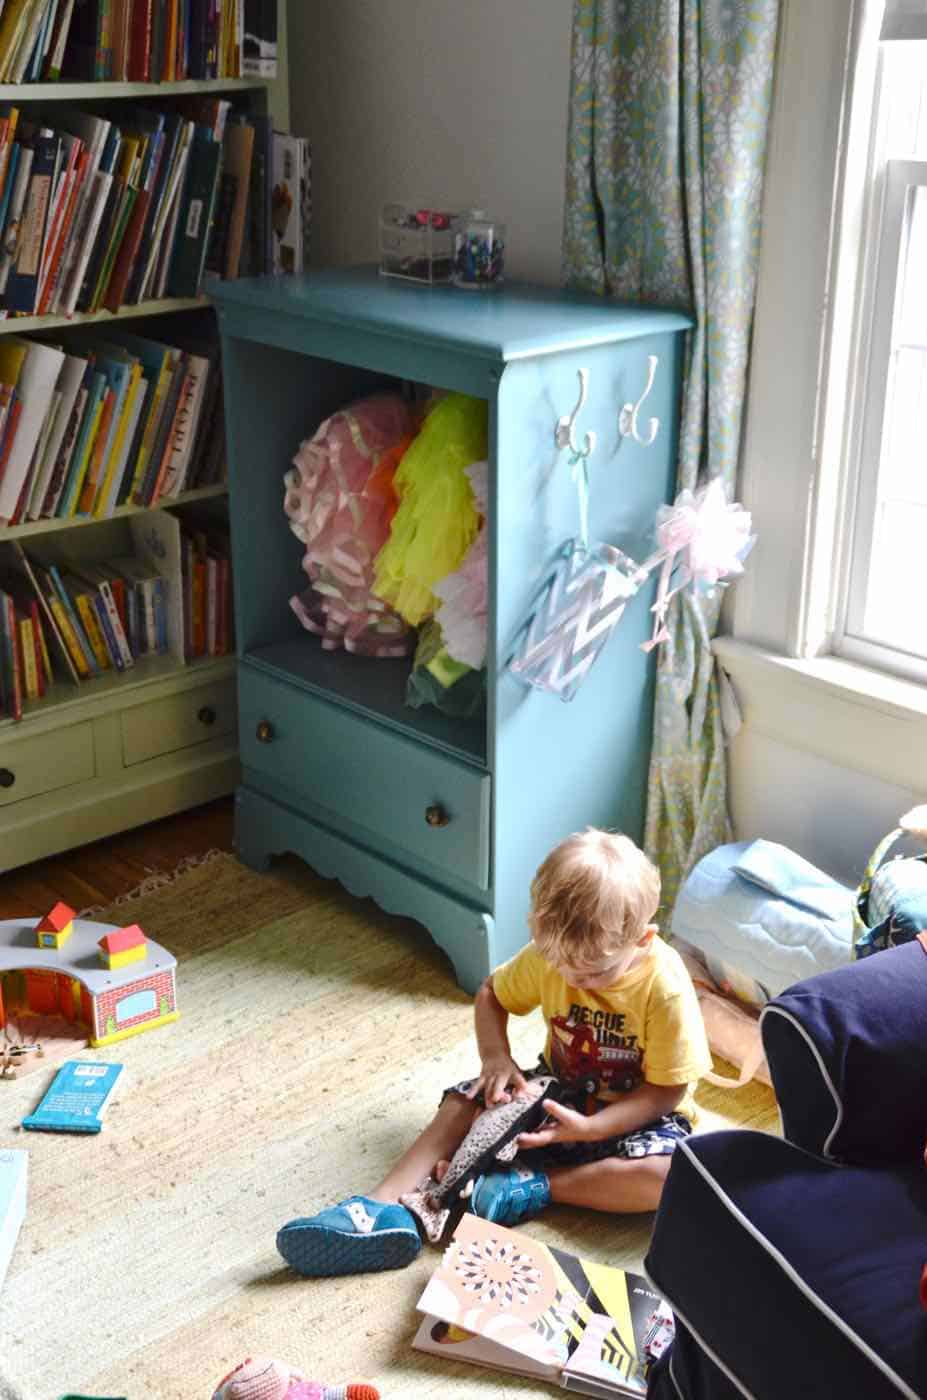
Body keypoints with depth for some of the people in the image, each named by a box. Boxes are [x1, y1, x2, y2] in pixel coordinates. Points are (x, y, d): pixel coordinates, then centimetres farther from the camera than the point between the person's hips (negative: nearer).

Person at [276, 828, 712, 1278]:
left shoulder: (665, 987, -27)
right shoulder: (548, 956, -14)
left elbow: (666, 1090, -21)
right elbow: (491, 994, 4)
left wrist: (590, 1128, -31)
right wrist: (496, 1058, -15)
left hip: (635, 1115, -4)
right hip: (559, 1093, 4)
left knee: (670, 1176, -35)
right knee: (465, 1101, -16)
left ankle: (530, 1186, -28)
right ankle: (381, 1205, -28)